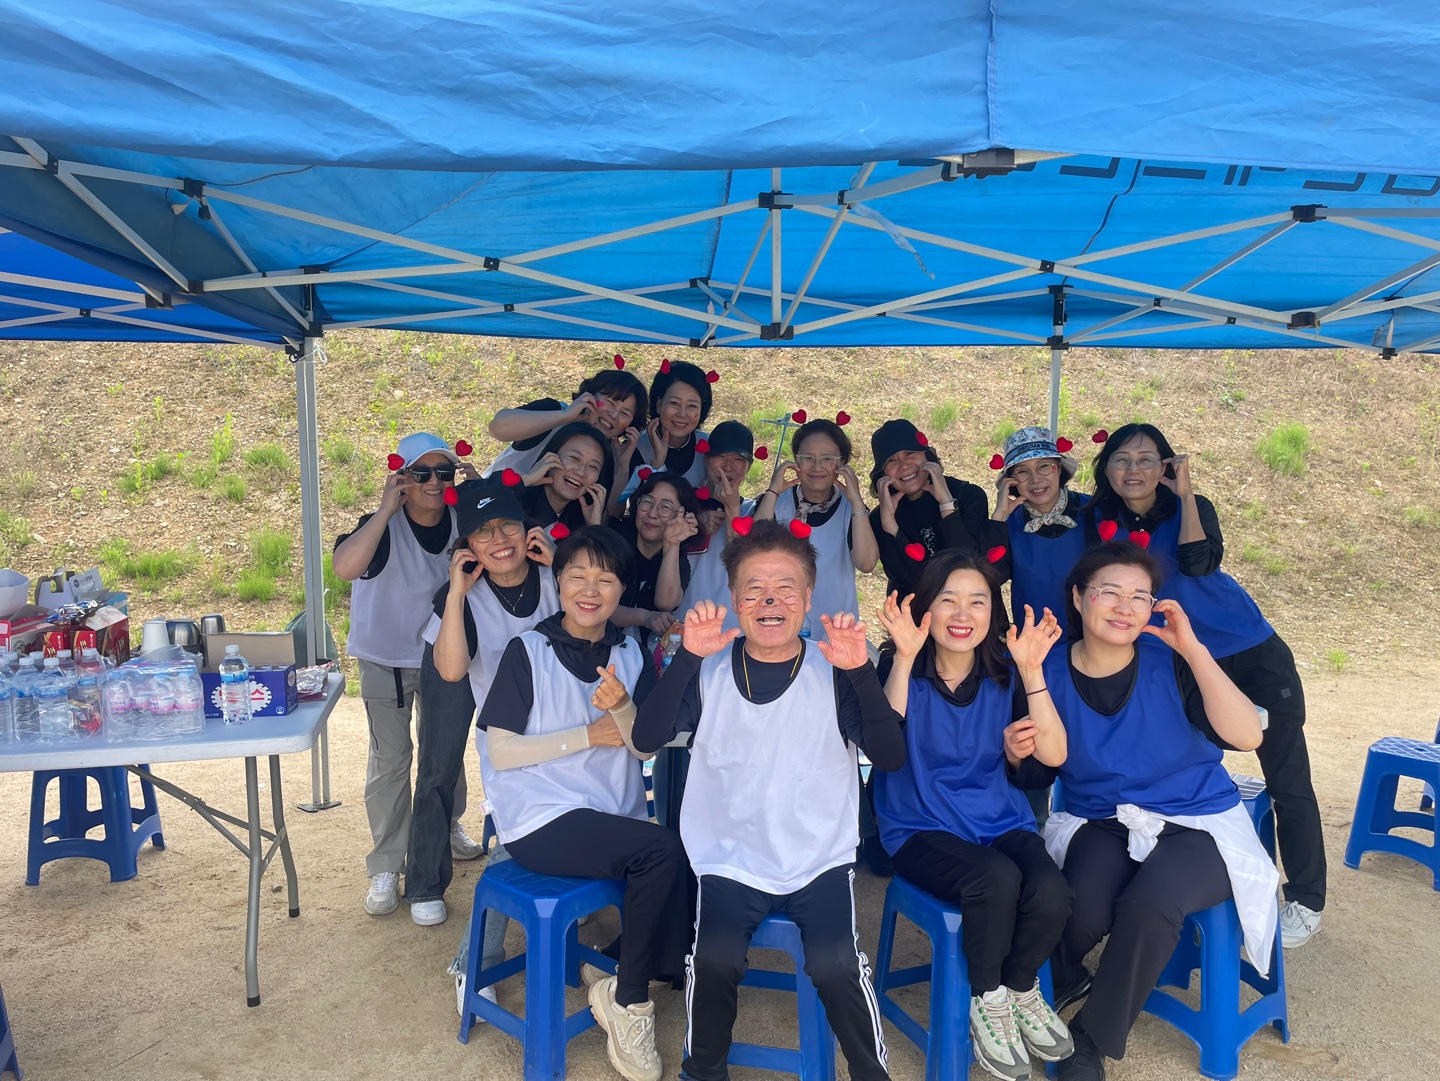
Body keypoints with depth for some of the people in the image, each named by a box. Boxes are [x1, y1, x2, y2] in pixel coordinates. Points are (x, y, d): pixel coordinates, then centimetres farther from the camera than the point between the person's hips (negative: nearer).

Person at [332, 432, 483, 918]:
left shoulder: (461, 522, -13)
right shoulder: (386, 526, -26)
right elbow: (345, 567, -43)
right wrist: (387, 509, -43)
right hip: (387, 658, -4)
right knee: (390, 758, -2)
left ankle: (447, 827, 42)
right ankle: (386, 867, 10)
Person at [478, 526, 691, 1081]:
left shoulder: (628, 652, 7)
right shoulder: (528, 650, -4)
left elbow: (645, 747, 1)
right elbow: (501, 751, -8)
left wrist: (620, 707, -19)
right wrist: (588, 735, -11)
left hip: (615, 816, 5)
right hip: (541, 821, -4)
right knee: (662, 850, -26)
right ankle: (628, 999, -4)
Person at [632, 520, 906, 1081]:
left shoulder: (835, 671, -1)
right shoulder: (710, 669, 0)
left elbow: (890, 756, -13)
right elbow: (646, 739, -13)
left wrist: (861, 671, -25)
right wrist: (688, 655, -22)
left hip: (822, 859, 0)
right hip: (730, 859, 1)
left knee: (836, 965, -23)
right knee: (714, 960, -23)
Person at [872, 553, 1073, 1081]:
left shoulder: (1004, 676, 3)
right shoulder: (902, 669, -5)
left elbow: (1054, 755, -8)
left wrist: (1031, 669, -18)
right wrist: (904, 659, -29)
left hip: (1001, 820, 3)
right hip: (921, 830, -3)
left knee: (1051, 894, -26)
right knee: (997, 878, -32)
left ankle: (1021, 989, 8)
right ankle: (988, 1002, -2)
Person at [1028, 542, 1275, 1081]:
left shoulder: (1169, 660, -8)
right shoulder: (1050, 672, -5)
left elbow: (1248, 736, -19)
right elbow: (1039, 772, 2)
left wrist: (1192, 650, -24)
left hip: (1196, 823, -1)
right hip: (1100, 822, 1)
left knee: (1148, 904, -32)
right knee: (1084, 910, -30)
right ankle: (1061, 979, 10)